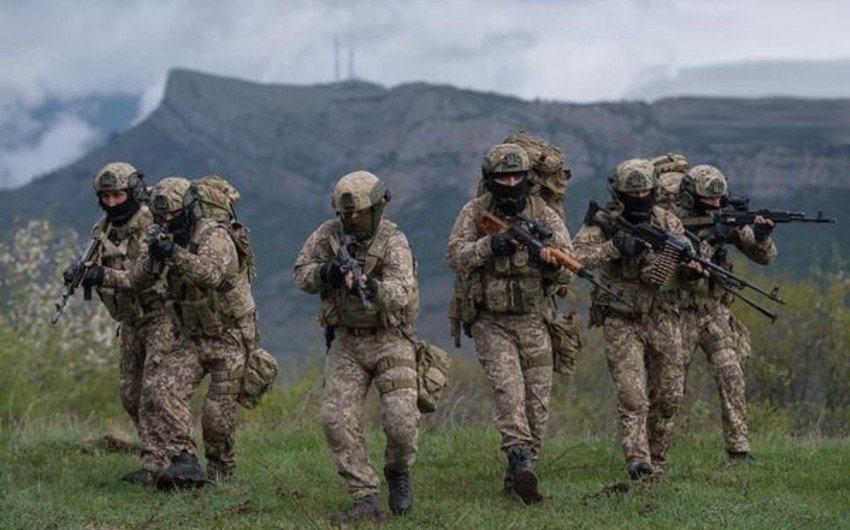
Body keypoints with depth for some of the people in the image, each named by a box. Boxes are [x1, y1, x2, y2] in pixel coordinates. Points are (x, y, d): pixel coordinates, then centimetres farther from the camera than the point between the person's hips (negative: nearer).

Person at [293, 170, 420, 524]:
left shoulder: (393, 242, -14)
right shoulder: (329, 234, -1)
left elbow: (402, 292, -29)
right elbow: (301, 274, 4)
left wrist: (372, 288, -50)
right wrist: (326, 273, -18)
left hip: (389, 339, -3)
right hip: (346, 340, 3)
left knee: (401, 419, -17)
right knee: (336, 419, -12)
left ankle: (398, 471, 16)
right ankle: (365, 500, -6)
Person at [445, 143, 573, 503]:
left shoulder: (544, 216, 2)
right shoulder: (475, 213, 0)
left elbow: (566, 273, -2)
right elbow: (455, 257, -11)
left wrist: (549, 255, -24)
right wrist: (489, 245, -25)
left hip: (533, 322, 2)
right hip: (490, 322, -2)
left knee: (537, 400, 2)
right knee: (507, 386, -23)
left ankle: (518, 475, 14)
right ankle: (521, 461, -32)